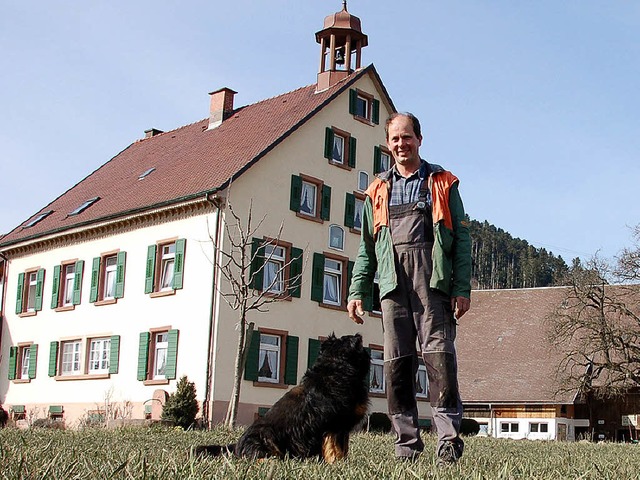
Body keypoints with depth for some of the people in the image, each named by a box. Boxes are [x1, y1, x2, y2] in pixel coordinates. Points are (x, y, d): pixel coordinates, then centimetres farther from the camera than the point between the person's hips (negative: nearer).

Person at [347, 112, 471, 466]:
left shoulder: (442, 183, 14)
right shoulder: (378, 191, 22)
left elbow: (462, 238, 7)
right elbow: (366, 247, 21)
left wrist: (462, 288, -3)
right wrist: (357, 291, 10)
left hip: (433, 281, -3)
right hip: (393, 284, 3)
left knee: (439, 355, -13)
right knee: (396, 363, -1)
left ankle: (449, 438, -11)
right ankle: (406, 443, 5)